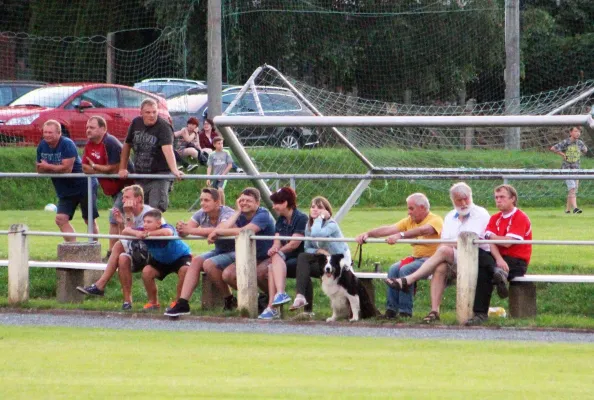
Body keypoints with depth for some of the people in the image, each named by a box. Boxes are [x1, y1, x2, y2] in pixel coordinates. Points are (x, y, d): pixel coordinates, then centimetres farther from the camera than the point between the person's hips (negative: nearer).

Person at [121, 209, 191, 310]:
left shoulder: (166, 228, -36)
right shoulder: (144, 231, -22)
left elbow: (167, 232, -61)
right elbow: (125, 231, -27)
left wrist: (148, 234, -54)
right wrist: (137, 233, -47)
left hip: (180, 257, -4)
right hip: (160, 260, 4)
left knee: (184, 270, -33)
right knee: (146, 271, -19)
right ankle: (153, 302, 2)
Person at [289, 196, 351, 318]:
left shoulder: (332, 225, -15)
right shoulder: (309, 225, 6)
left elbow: (316, 234, -35)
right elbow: (308, 248, 6)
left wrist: (320, 217, -23)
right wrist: (319, 251, -15)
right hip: (323, 258, 7)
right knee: (302, 257, -22)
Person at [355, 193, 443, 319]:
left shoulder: (435, 220, -9)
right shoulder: (410, 221, 14)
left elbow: (422, 230, -29)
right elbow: (389, 229, 5)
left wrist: (400, 235, -41)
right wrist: (368, 234, -9)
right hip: (415, 257, 7)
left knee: (405, 270, -29)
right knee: (393, 269, -18)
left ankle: (405, 312, -25)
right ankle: (391, 309, -17)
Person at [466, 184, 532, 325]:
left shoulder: (521, 218, -5)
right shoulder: (495, 218, 16)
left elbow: (508, 242, -15)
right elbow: (491, 244, 0)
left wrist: (491, 237, 3)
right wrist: (498, 259, -22)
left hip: (517, 262, -6)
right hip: (500, 259, 6)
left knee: (484, 271, -31)